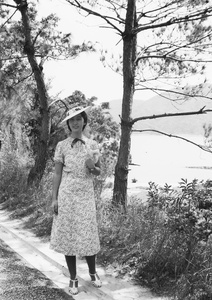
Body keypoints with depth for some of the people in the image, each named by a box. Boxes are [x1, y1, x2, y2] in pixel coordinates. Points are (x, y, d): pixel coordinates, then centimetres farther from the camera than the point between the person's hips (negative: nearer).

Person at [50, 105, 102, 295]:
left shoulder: (92, 144, 3)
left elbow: (98, 172, 11)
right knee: (68, 235, 4)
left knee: (88, 235, 3)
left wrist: (92, 167, -12)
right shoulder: (62, 146, -1)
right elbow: (57, 174, 1)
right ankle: (73, 278, 19)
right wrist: (54, 198, -4)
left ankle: (93, 272, 27)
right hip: (67, 194, -1)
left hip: (86, 195, 1)